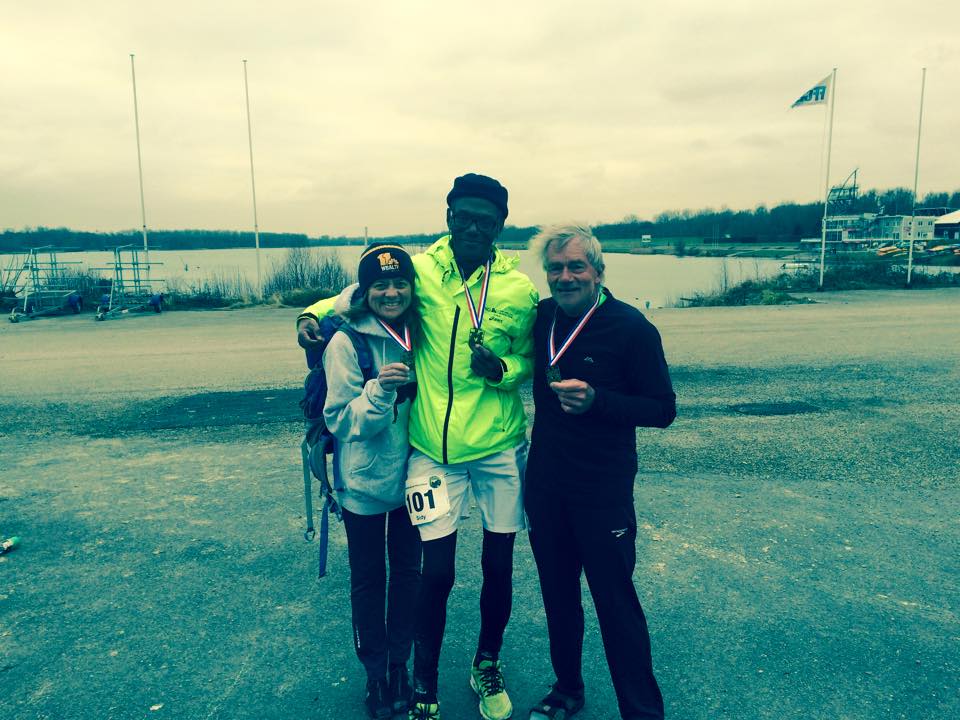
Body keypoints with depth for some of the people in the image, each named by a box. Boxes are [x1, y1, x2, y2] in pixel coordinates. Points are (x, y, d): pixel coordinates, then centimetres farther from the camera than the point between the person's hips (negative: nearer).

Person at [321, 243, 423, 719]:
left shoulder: (419, 331, -2)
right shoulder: (347, 341, -16)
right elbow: (342, 421, -16)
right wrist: (380, 388, -31)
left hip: (411, 476, 4)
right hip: (364, 481, -4)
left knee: (408, 572, 16)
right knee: (368, 579, 12)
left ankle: (400, 665, 35)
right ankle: (374, 671, 33)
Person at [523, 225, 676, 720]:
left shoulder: (631, 327, -12)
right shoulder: (541, 317, 2)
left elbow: (663, 410, -11)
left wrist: (597, 400, -25)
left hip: (602, 490, -5)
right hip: (544, 482, 5)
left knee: (615, 600, 4)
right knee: (557, 592, 17)